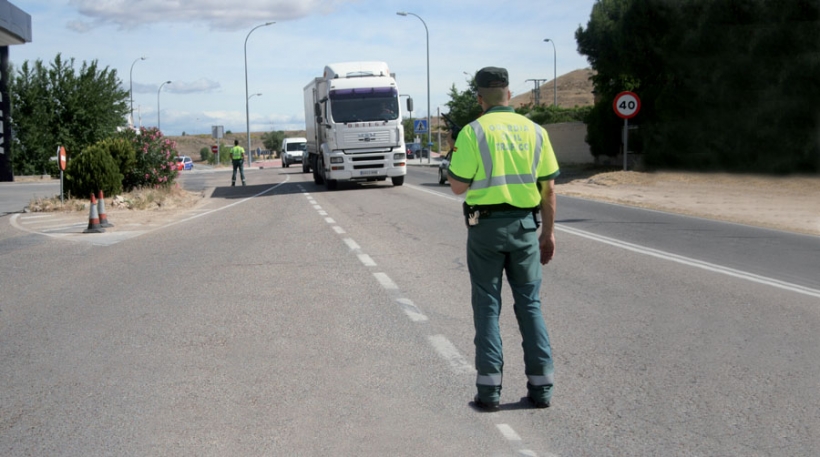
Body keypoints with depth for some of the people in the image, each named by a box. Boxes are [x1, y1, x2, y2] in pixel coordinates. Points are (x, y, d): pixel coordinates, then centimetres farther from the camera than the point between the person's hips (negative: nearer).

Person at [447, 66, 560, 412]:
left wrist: (454, 160, 12)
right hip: (525, 226, 3)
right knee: (529, 303, 11)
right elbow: (548, 189, 5)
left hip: (486, 226, -3)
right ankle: (540, 386, 11)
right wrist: (548, 233, 13)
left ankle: (489, 389, 4)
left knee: (487, 305, 6)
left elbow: (458, 186, -8)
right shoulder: (534, 131, 4)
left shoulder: (473, 132, -7)